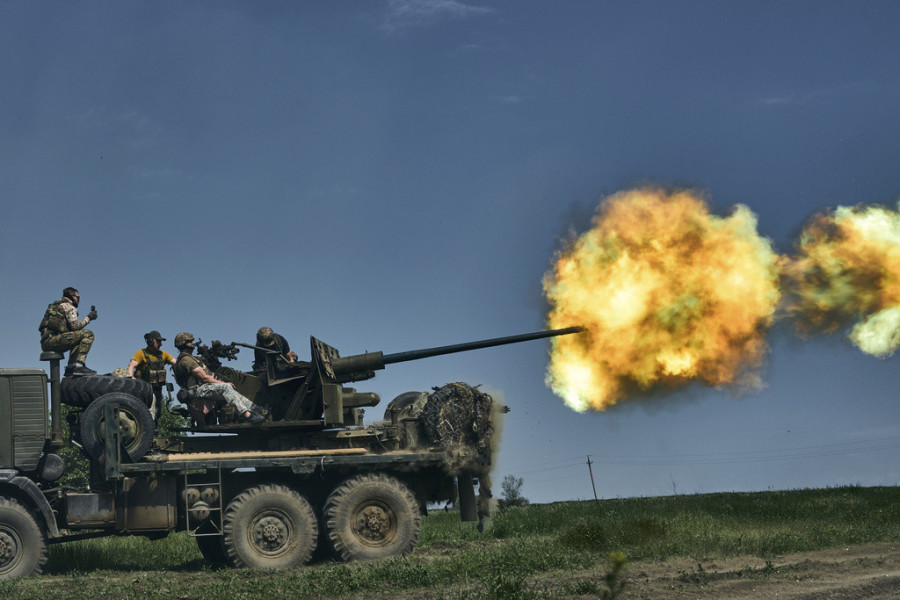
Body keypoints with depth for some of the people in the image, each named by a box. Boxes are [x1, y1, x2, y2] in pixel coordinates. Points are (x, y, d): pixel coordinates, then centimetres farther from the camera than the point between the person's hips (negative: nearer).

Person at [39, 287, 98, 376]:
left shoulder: (56, 306, 30)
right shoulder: (69, 307, 2)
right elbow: (75, 326, -10)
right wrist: (88, 318, 3)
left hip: (45, 344, 9)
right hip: (53, 339, -9)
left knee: (77, 341, 29)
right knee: (88, 334, -11)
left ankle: (71, 368, 17)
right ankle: (79, 366, -21)